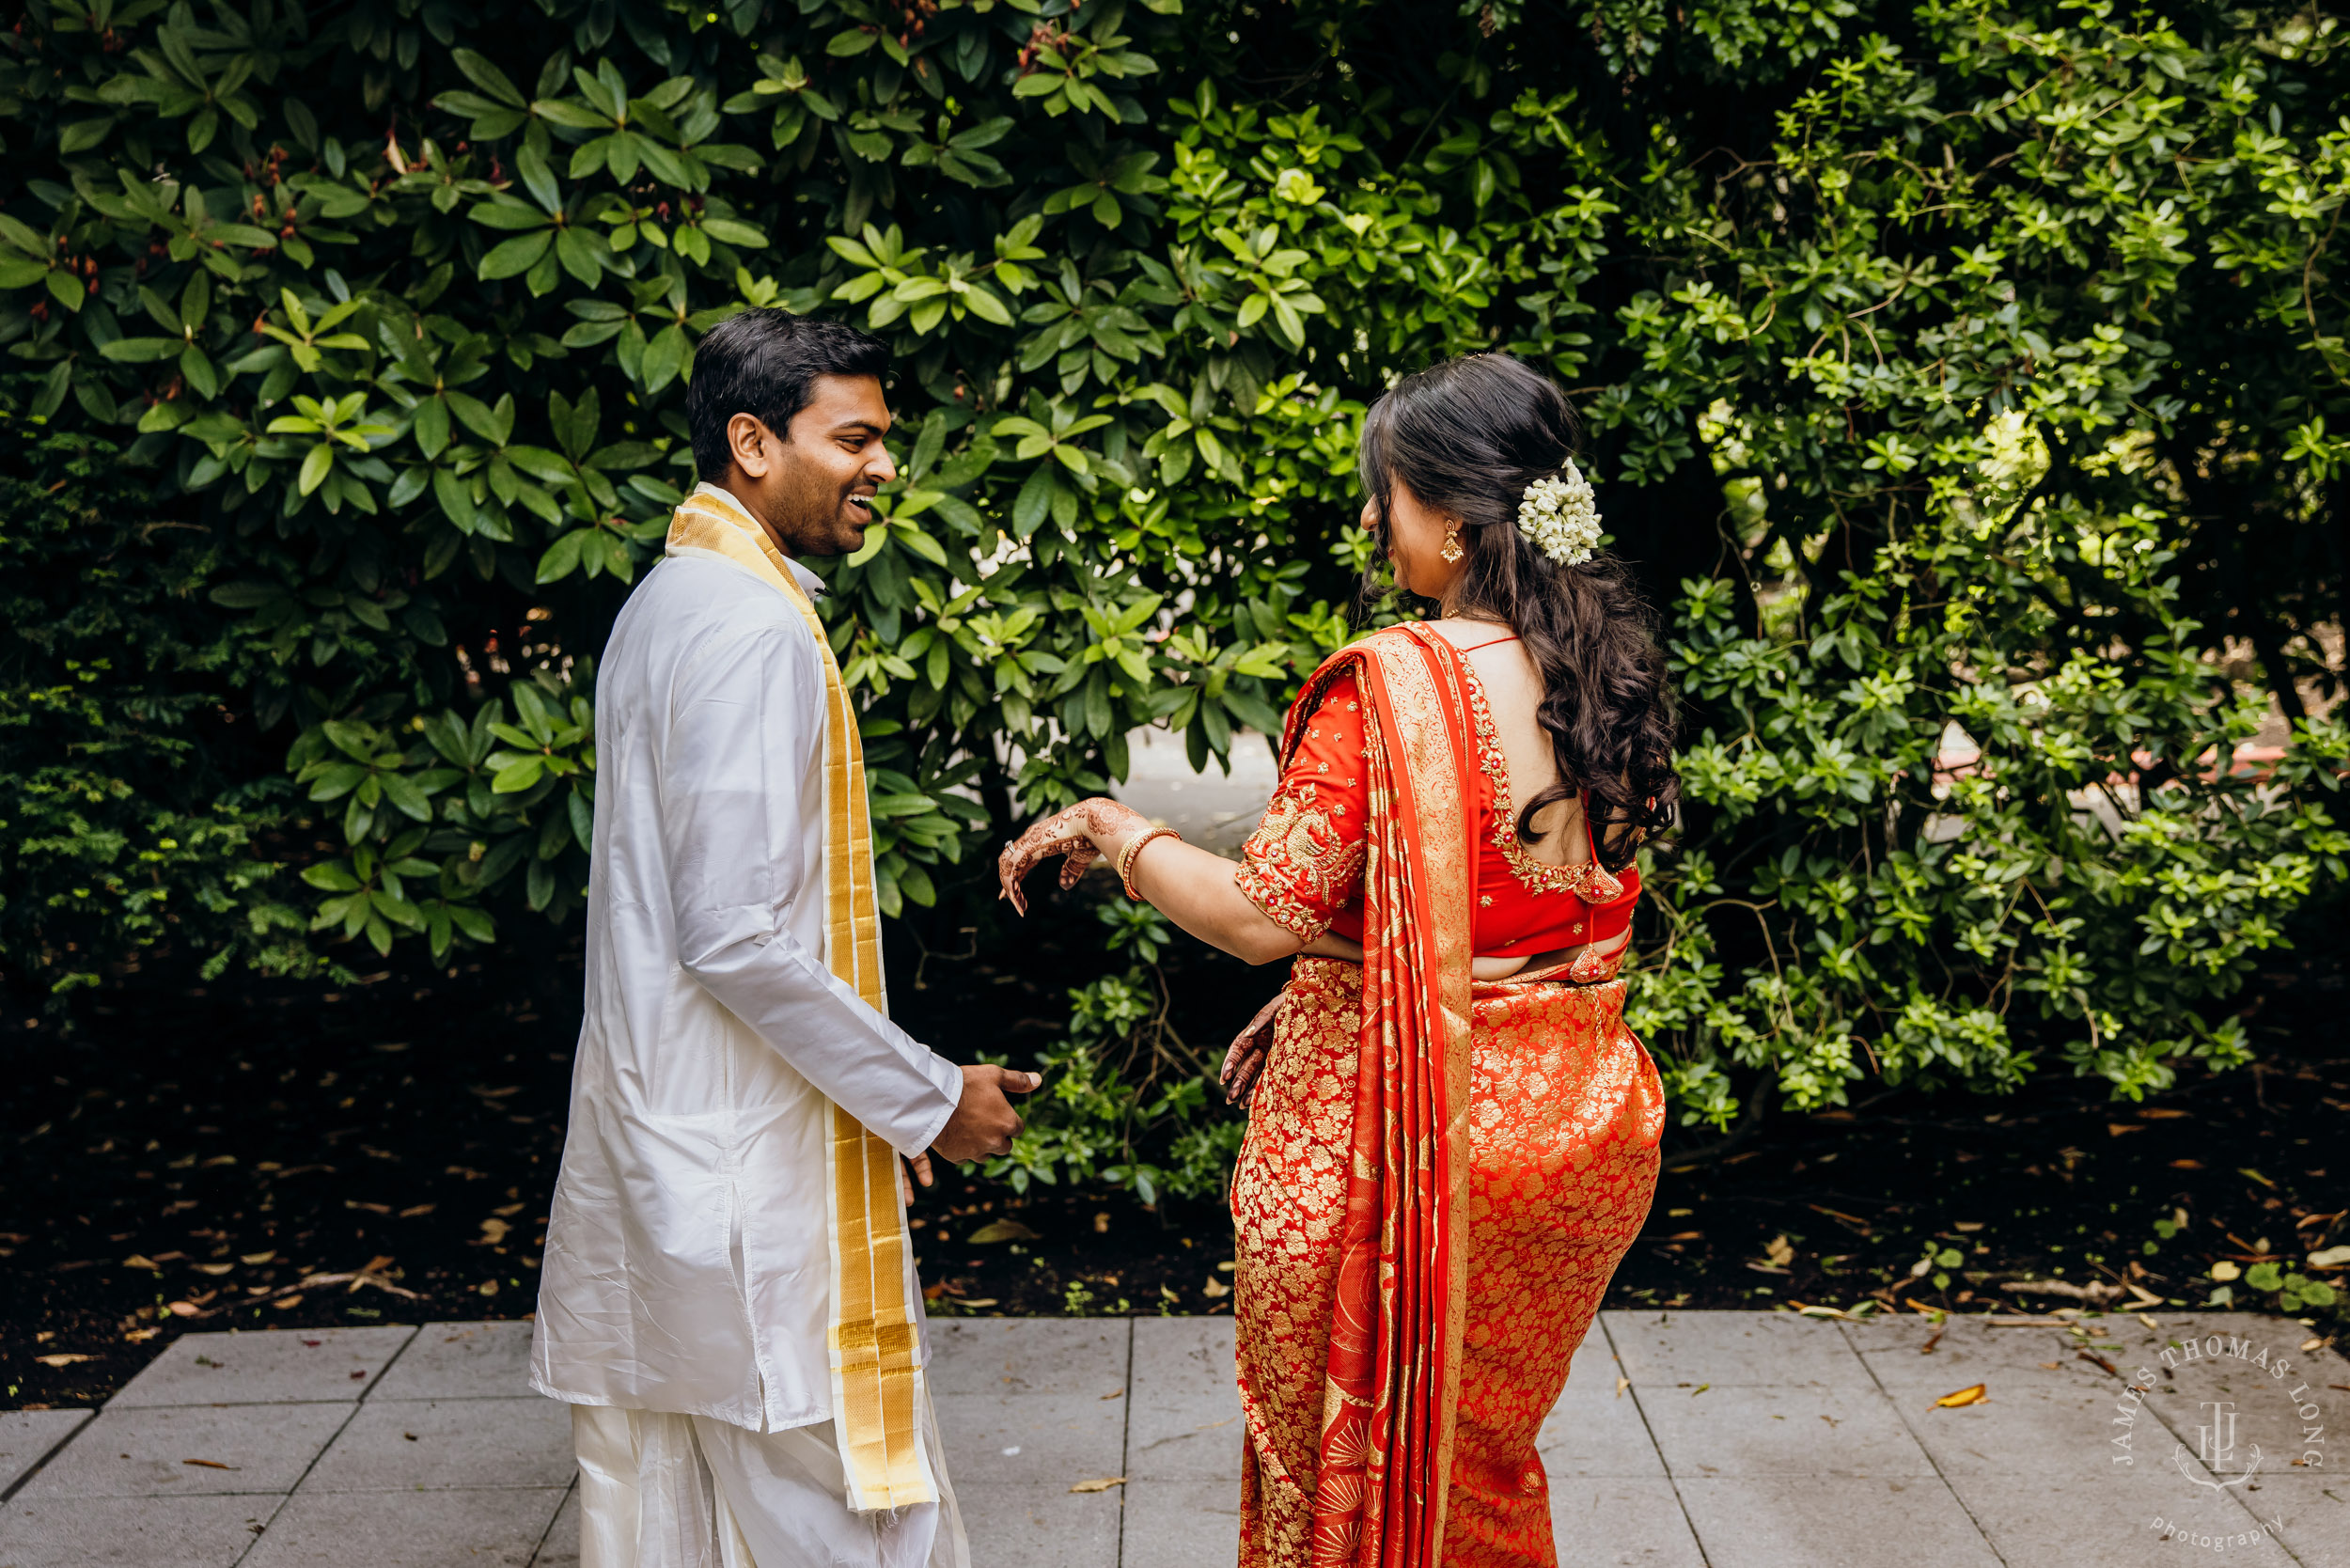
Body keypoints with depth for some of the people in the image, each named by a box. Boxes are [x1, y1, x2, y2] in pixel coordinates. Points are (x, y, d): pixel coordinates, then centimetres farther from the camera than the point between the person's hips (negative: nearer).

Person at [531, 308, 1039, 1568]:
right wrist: (929, 1098, -13)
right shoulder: (755, 631, -18)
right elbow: (739, 939, -23)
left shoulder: (667, 601, 14)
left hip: (658, 1127, 10)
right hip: (744, 1164, -10)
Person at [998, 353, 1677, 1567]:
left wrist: (1116, 832, -4)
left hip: (1396, 1142, -7)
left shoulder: (1392, 684, -22)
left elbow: (1264, 915, -20)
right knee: (1483, 1458, 26)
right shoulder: (1607, 672, 1)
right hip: (1577, 1117, 7)